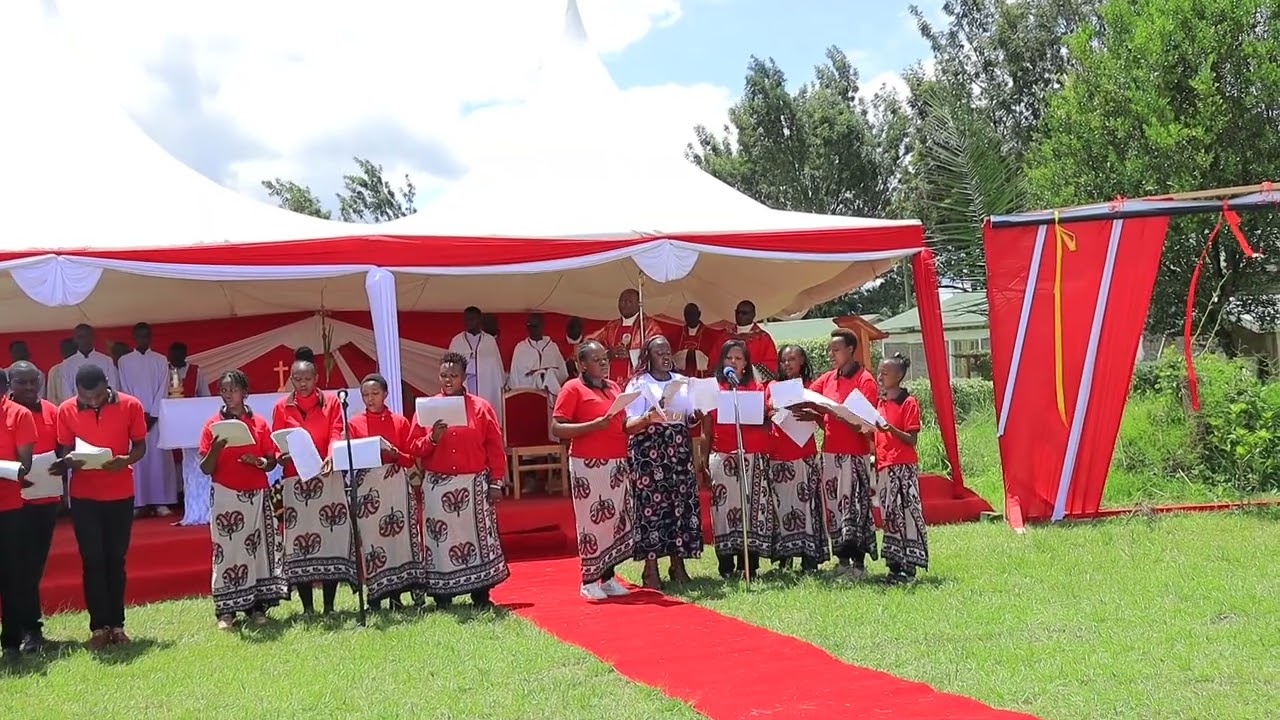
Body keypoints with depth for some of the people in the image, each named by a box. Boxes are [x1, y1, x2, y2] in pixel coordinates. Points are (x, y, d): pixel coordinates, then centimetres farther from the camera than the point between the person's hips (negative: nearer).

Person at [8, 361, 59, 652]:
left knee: (36, 564, 12)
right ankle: (31, 629, 3)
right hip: (16, 499, -4)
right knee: (24, 566, -2)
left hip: (47, 496, 4)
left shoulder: (51, 411, 6)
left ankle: (24, 623, 23)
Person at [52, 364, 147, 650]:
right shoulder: (66, 410, -5)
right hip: (84, 496, 0)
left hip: (120, 494, 0)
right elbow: (64, 451, 2)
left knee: (116, 560, 7)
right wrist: (68, 461, -22)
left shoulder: (130, 405, -7)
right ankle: (99, 627, 5)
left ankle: (116, 625, 14)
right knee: (93, 561, -1)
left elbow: (140, 446, 1)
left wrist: (126, 460, -21)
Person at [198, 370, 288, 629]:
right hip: (226, 496, -1)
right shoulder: (213, 425, 2)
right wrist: (216, 448, -18)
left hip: (256, 494, 1)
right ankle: (226, 610, 1)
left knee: (258, 546, 1)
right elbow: (206, 469, -1)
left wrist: (258, 462, -14)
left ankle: (257, 606, 7)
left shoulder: (259, 423, 5)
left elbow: (272, 461, 7)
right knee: (226, 548, -2)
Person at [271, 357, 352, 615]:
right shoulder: (282, 407, 9)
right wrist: (282, 456, -16)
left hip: (327, 478, 0)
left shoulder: (331, 402, 7)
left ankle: (329, 606, 5)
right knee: (298, 542, -1)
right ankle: (307, 607, 6)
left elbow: (336, 434, -3)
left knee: (331, 537, -2)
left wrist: (331, 457, -23)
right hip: (295, 481, 1)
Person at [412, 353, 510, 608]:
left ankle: (481, 595, 9)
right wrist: (433, 438, -15)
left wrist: (496, 482, -1)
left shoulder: (481, 407, 3)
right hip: (438, 486, 1)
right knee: (440, 539, 1)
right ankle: (442, 596, 7)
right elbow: (415, 449, 4)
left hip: (474, 484, -1)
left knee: (478, 535, 1)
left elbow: (495, 448, 3)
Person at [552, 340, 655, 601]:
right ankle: (589, 582, 5)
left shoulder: (614, 387, 15)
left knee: (617, 519, 7)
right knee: (593, 520, -4)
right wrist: (593, 425, -20)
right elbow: (556, 429, -11)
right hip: (588, 465, -7)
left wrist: (645, 420, 0)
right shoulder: (573, 388, -5)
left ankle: (608, 577, 16)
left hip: (617, 464, 7)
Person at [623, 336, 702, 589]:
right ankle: (650, 568, -2)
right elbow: (632, 423, -7)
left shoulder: (682, 381, 14)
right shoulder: (638, 384, 0)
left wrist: (696, 416, -6)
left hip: (679, 450, 5)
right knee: (651, 504, -7)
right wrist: (653, 413, -23)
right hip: (649, 452, -5)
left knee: (682, 503, 2)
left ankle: (678, 564, 11)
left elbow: (690, 418, 16)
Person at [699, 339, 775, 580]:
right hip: (722, 458, 0)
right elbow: (706, 431, 8)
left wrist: (755, 418, -13)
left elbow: (767, 424, 8)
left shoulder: (758, 389, 10)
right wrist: (704, 461, 2)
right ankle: (726, 567, 1)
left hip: (754, 458, 1)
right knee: (724, 509, -3)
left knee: (752, 507, -2)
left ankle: (749, 566, 3)